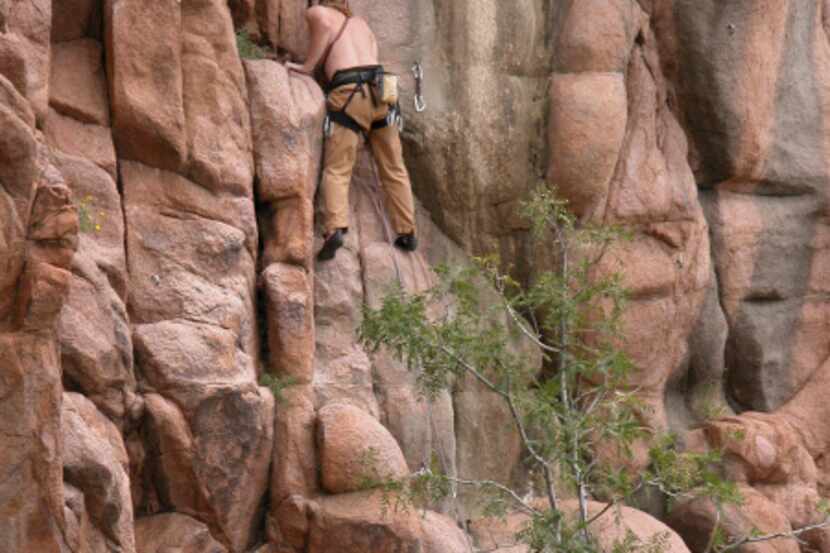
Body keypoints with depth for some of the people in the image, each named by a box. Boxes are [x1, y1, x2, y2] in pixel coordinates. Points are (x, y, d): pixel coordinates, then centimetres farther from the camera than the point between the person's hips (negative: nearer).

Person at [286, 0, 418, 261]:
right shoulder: (360, 23, 30)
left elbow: (324, 23, -9)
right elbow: (372, 51, 16)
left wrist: (308, 66, -3)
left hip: (348, 93, -4)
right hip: (380, 90, 4)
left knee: (336, 170, -7)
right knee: (393, 169, 14)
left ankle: (335, 228, -27)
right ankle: (407, 233, 13)